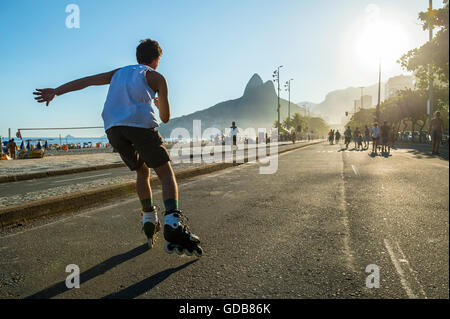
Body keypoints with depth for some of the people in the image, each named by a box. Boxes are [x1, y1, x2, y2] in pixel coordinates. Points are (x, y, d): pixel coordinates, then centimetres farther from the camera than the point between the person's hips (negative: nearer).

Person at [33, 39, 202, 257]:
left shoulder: (119, 72, 31)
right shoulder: (157, 78, 18)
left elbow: (87, 80, 21)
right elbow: (165, 118, 19)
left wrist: (56, 91, 16)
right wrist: (158, 103, 41)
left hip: (113, 128, 5)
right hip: (140, 123, -5)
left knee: (141, 172, 21)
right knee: (166, 173, -4)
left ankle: (149, 222, 19)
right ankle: (173, 226, -23)